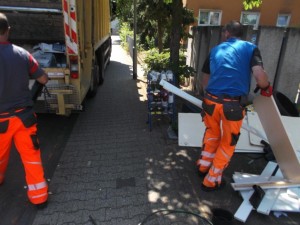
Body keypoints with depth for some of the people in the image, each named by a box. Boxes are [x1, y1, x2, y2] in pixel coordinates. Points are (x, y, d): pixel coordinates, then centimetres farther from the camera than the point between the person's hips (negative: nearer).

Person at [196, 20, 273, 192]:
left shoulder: (215, 50, 15)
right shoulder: (250, 48, 5)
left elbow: (205, 81, 17)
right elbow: (260, 75, -12)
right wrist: (266, 88, 8)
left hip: (211, 100, 4)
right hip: (232, 104, -3)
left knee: (212, 133, 29)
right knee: (228, 142, 17)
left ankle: (203, 166, 43)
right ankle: (211, 181, 28)